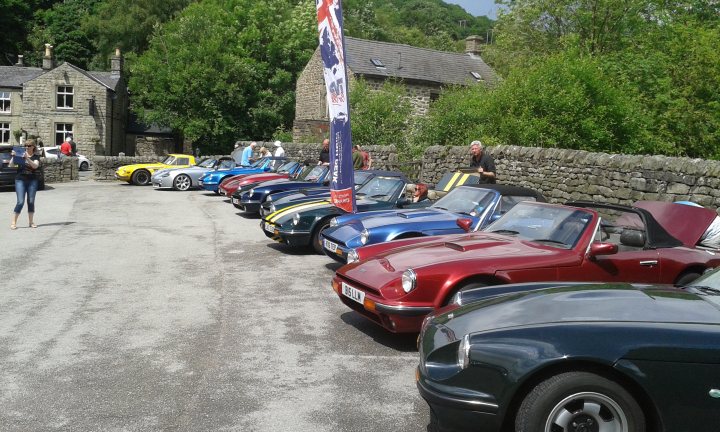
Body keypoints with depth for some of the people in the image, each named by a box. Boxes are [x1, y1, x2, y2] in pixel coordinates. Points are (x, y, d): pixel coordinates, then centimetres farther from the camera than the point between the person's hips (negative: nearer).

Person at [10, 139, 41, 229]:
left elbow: (35, 166, -14)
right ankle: (13, 222, -2)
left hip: (32, 181, 1)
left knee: (31, 201, 3)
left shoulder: (36, 156, 4)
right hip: (20, 180, -1)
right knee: (20, 202, -8)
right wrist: (13, 156, -16)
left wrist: (27, 158, -26)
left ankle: (30, 222, 13)